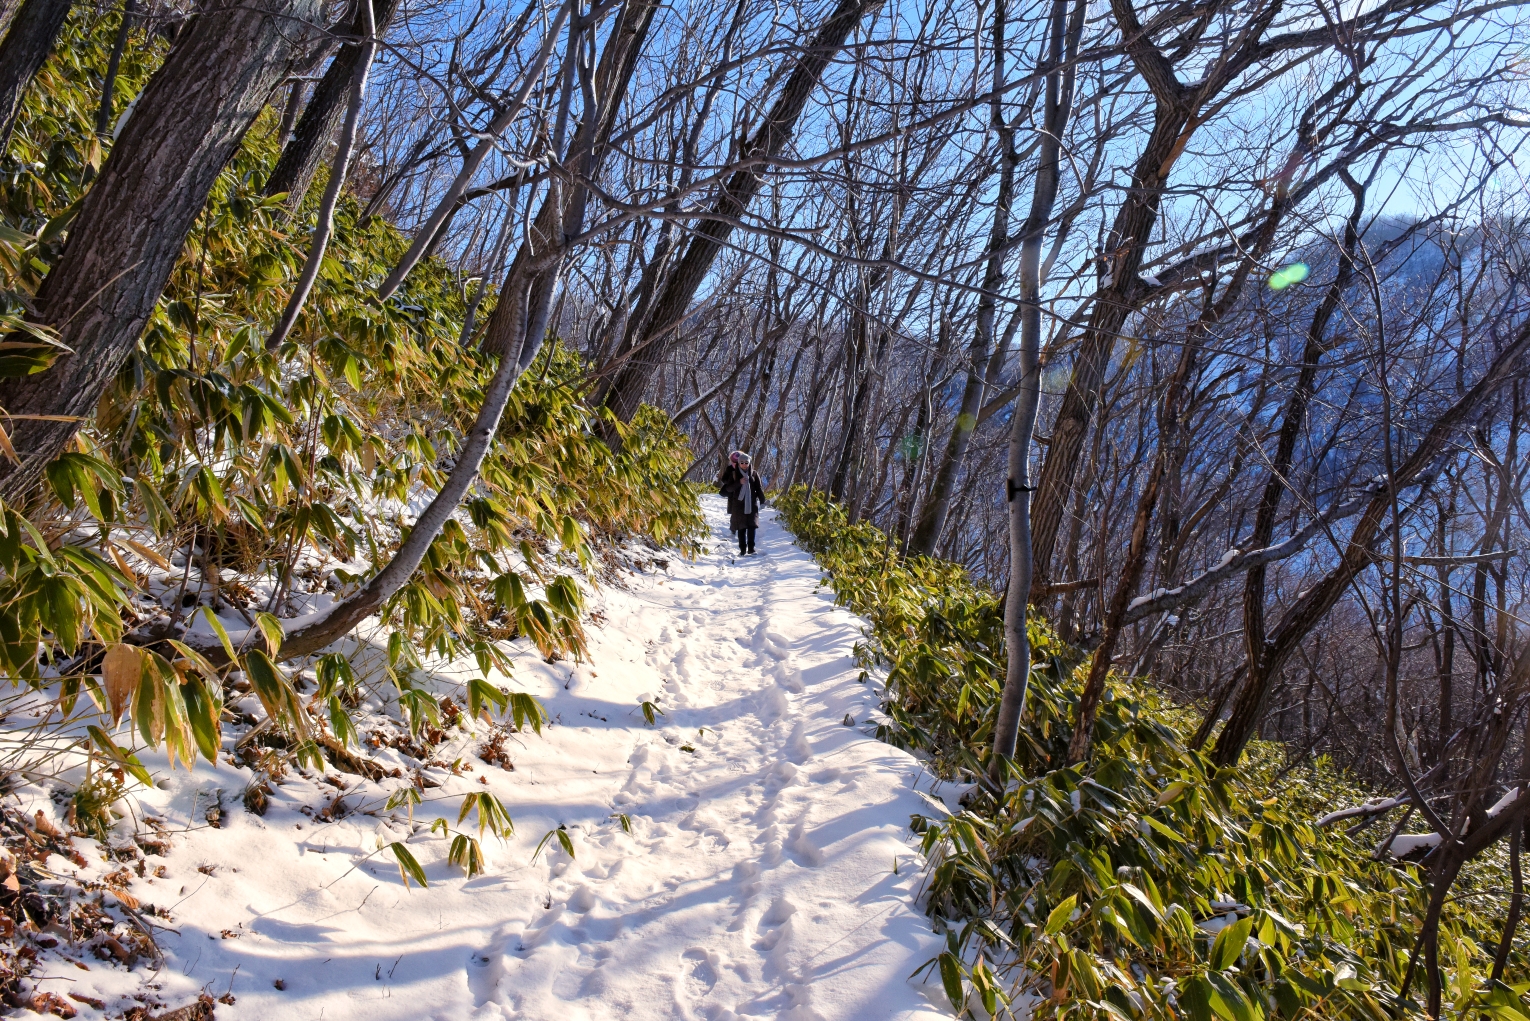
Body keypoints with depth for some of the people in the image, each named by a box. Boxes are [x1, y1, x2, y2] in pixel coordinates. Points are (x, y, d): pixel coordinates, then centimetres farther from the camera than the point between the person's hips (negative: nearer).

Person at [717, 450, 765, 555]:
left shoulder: (754, 474, 6)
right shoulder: (734, 474, 4)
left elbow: (759, 489, 8)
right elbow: (728, 488, -2)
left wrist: (763, 501, 3)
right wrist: (739, 482, -16)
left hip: (752, 504, 1)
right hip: (739, 504, 0)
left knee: (752, 525, -6)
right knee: (741, 527, -1)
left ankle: (751, 548, -1)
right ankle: (742, 549, 2)